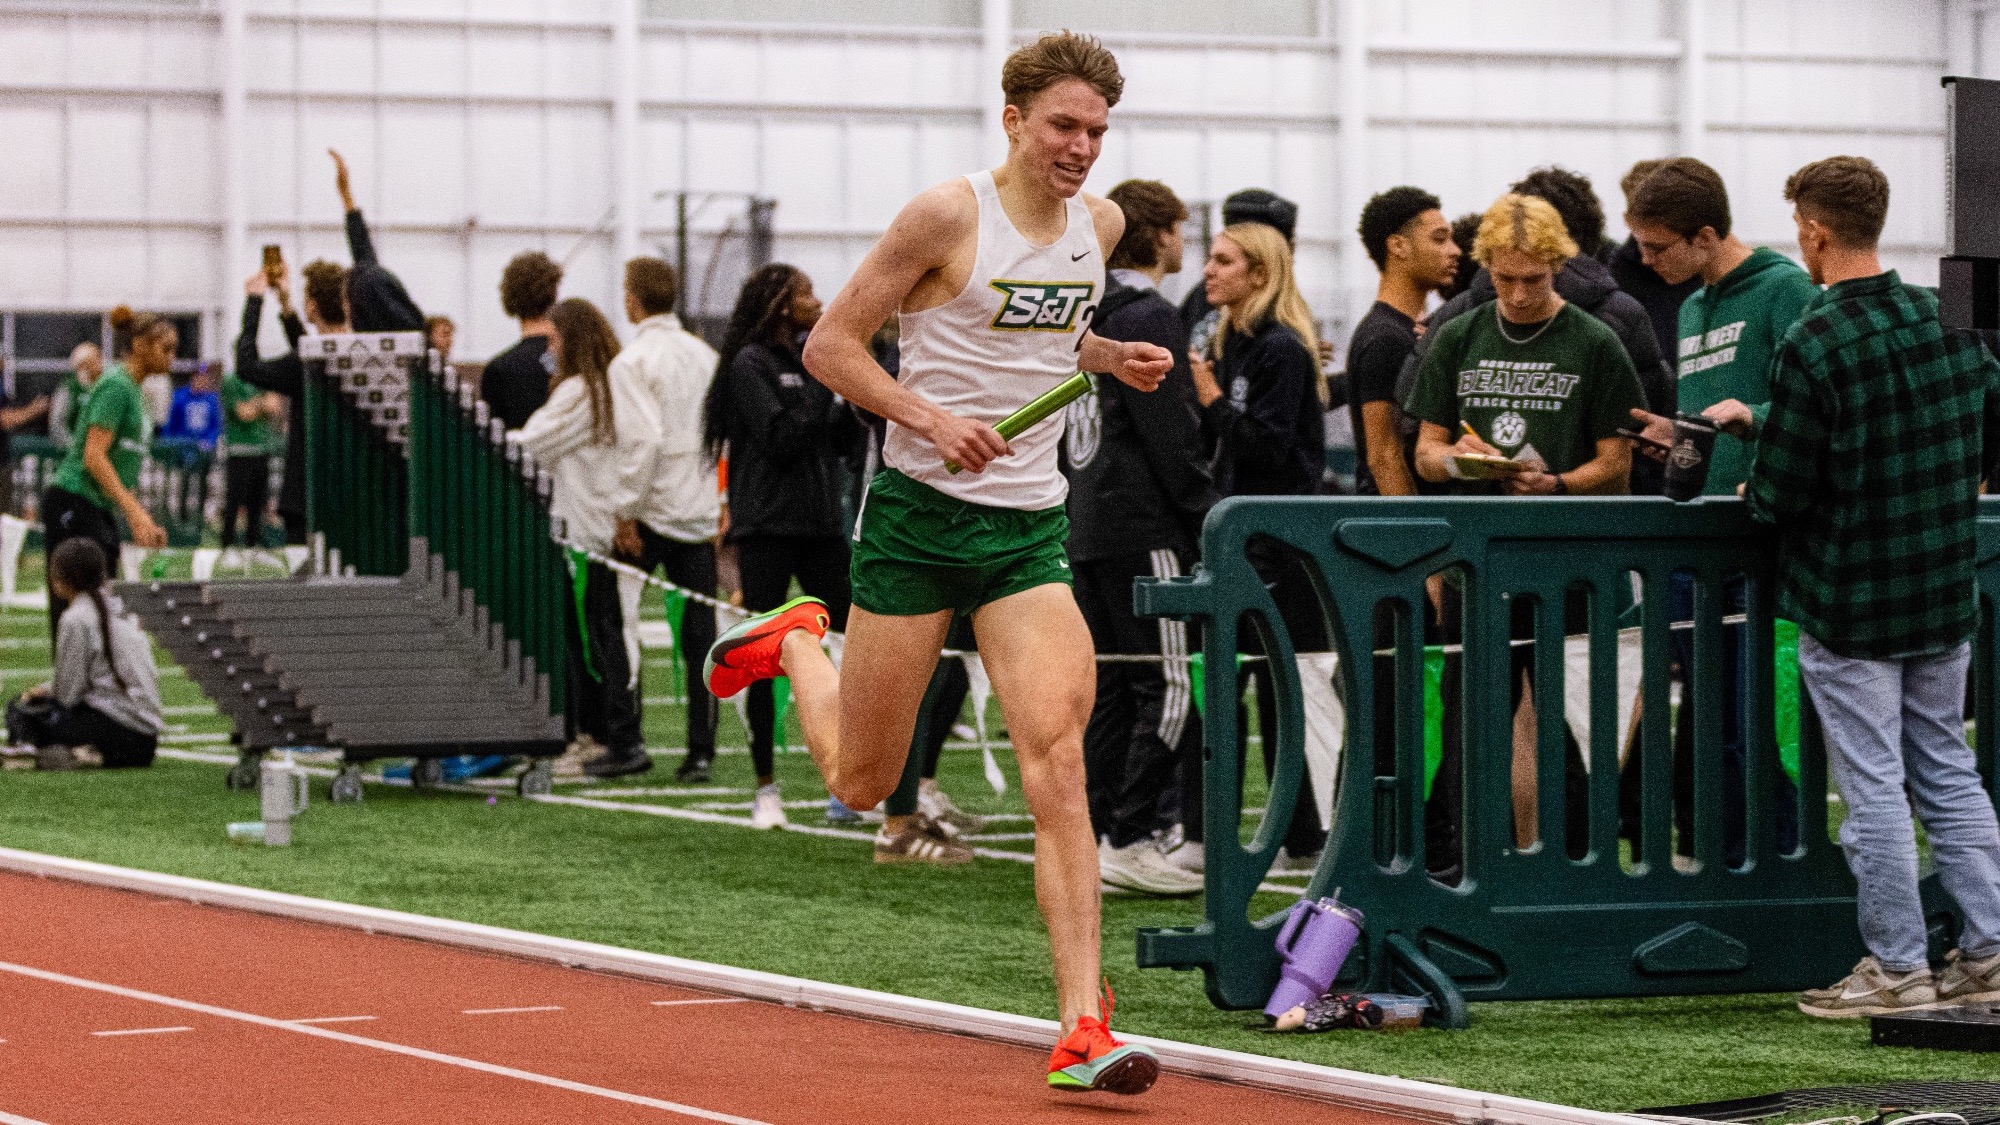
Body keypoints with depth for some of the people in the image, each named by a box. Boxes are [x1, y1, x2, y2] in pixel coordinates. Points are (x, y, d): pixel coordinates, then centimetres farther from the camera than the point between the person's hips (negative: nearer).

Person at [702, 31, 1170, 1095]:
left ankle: (1082, 1029, -19)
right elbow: (829, 345, -8)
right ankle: (796, 641, 43)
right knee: (861, 782, 8)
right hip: (919, 515, -4)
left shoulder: (1100, 223, 8)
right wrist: (931, 419, -21)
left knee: (1057, 758, -16)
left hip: (1029, 528, 4)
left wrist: (1112, 358, 7)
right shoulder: (948, 215, -11)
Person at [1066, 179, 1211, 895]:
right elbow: (1172, 439, -16)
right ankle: (1129, 841, -12)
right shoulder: (1149, 318, -11)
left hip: (1087, 527, 10)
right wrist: (1209, 527, -11)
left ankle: (1102, 838, 11)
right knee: (1169, 687, -8)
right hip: (1145, 531, -9)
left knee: (1109, 687, 11)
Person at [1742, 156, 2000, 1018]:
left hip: (1848, 604, -6)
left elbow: (1780, 494, -16)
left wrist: (1754, 494, 6)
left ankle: (1897, 968, 4)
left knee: (1872, 787, 0)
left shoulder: (1812, 346, -18)